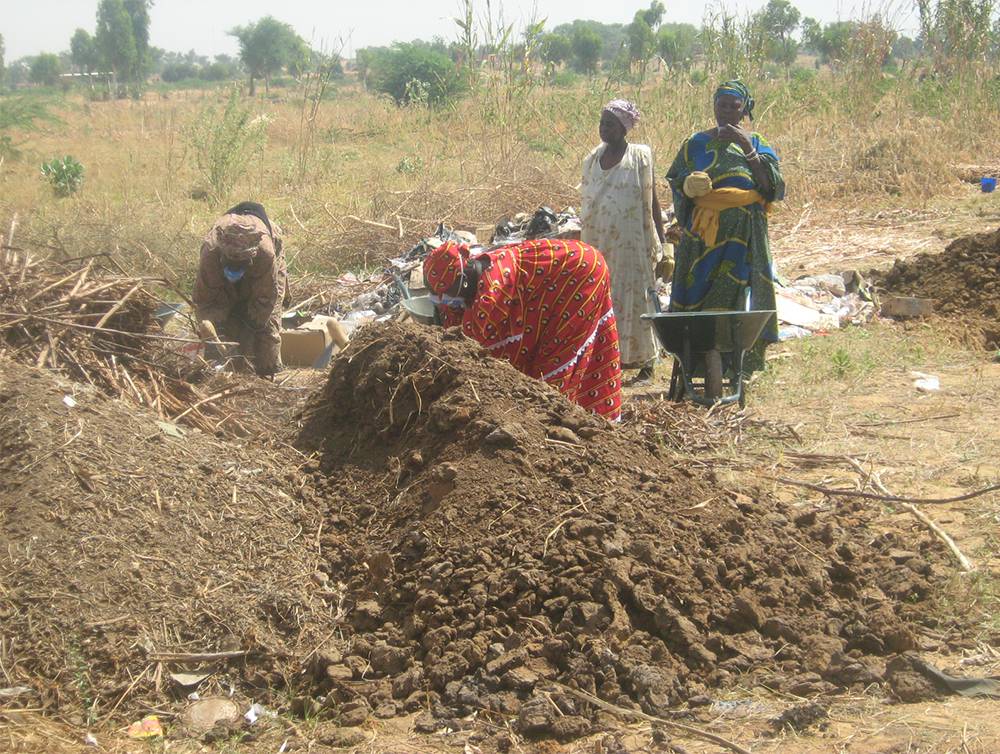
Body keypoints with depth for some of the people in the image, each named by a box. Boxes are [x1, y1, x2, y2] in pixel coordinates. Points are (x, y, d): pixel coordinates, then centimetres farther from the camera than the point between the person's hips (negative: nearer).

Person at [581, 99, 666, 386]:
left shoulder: (640, 157, -5)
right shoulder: (593, 158, 10)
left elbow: (651, 201, -4)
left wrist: (660, 240, -7)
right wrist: (585, 242, 16)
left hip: (630, 244, -5)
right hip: (597, 243, 5)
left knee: (633, 300, -1)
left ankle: (644, 362, 6)